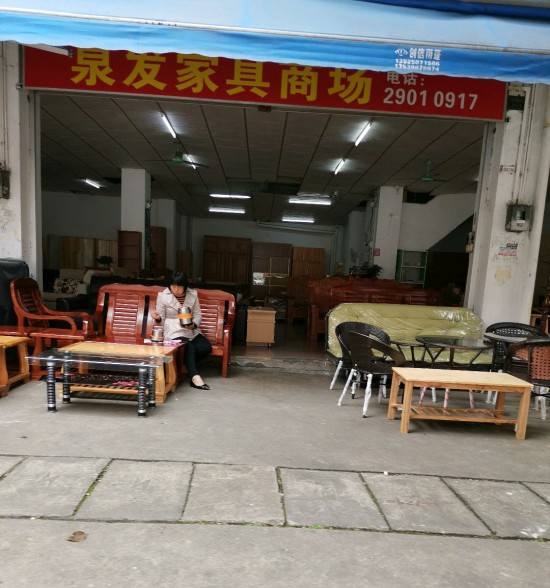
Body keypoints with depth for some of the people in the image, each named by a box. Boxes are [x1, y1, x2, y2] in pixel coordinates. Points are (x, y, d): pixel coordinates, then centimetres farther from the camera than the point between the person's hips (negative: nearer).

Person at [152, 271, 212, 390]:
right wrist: (157, 318, -24)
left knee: (206, 348, -18)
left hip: (191, 330, 4)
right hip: (174, 331, -4)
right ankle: (195, 377, -32)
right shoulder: (163, 295, -5)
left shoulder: (192, 295, 1)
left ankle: (189, 365, 4)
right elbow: (161, 318, 1)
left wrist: (193, 325, -15)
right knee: (189, 347, -32)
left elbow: (198, 315, 6)